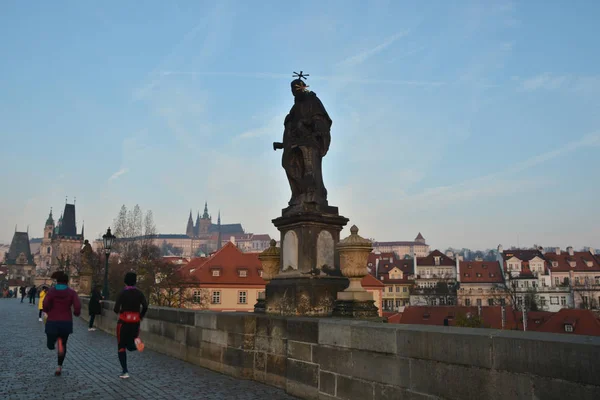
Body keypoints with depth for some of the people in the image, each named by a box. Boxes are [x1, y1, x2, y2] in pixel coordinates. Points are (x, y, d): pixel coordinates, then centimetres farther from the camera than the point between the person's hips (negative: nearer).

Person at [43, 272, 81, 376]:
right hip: (66, 322, 1)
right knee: (64, 345, 20)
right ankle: (59, 367, 18)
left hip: (52, 322, -1)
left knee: (50, 345, 15)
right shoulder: (71, 292, -2)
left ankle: (57, 341, -19)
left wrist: (48, 312, 5)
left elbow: (45, 304, -16)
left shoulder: (51, 291, -2)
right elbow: (77, 306, -13)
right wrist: (76, 313, 8)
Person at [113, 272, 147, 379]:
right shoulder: (139, 293, 2)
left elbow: (116, 309, -14)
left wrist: (120, 312, 9)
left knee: (121, 347, 10)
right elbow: (145, 307, -9)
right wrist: (140, 317, 6)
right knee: (130, 346, 19)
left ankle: (125, 372, 5)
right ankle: (136, 341, -18)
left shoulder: (123, 293, -9)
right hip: (135, 322, 3)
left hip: (124, 322, -3)